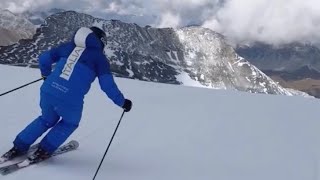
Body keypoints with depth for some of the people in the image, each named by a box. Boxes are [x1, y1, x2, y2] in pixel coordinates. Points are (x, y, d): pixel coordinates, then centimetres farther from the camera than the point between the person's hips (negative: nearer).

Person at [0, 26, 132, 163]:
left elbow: (44, 58, 20)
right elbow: (108, 85, 1)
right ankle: (43, 151, 22)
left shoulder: (68, 46, 17)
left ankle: (18, 147, 31)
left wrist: (46, 74, 39)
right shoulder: (99, 56, 6)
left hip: (47, 92, 5)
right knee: (70, 123, 28)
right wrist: (122, 102, 13)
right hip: (71, 100, -4)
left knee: (47, 119, 33)